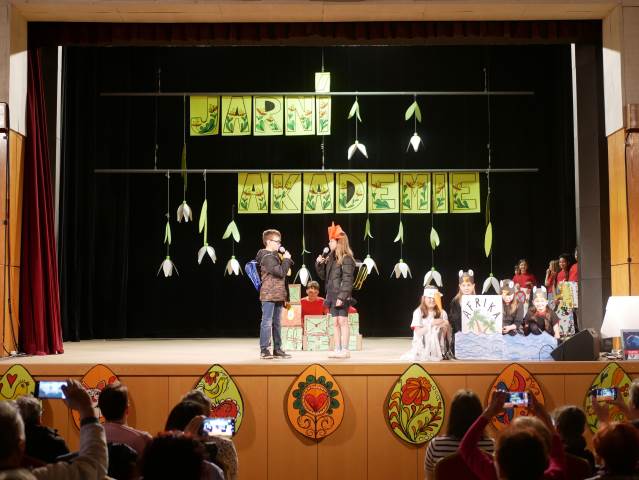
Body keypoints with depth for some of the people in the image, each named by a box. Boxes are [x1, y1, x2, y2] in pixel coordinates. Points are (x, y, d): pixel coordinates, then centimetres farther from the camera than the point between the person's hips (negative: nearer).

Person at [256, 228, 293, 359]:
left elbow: (287, 269, 25)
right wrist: (286, 259, -10)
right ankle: (264, 350, -5)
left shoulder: (275, 256, 19)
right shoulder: (267, 257, -13)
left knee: (276, 323, 12)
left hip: (278, 294, 10)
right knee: (267, 322, -7)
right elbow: (280, 272, -20)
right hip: (269, 294, -10)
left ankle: (277, 349, 18)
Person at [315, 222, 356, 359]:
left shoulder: (346, 259, -11)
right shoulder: (330, 258, 15)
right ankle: (338, 350, 12)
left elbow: (347, 280, -16)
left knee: (343, 322, -6)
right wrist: (319, 264, 3)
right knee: (336, 323, 9)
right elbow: (324, 276, 20)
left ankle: (345, 350, -2)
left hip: (341, 296, -8)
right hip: (332, 295, 8)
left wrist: (342, 297, -22)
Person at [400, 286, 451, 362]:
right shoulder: (418, 312, 0)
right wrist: (431, 324, -19)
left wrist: (445, 327, -15)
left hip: (437, 349, 1)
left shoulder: (442, 313, 5)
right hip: (422, 348, -1)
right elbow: (418, 332, -7)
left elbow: (444, 336, 6)